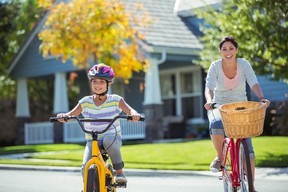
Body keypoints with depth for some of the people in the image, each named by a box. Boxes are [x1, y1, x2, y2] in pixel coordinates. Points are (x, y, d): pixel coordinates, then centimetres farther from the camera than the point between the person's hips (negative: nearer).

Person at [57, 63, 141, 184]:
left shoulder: (115, 100, -2)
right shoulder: (85, 102, 1)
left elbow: (130, 110, -16)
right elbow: (71, 115, -6)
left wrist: (134, 114, -40)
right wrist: (63, 116, -30)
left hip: (113, 139, -1)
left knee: (109, 139, -38)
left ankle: (119, 172, -20)